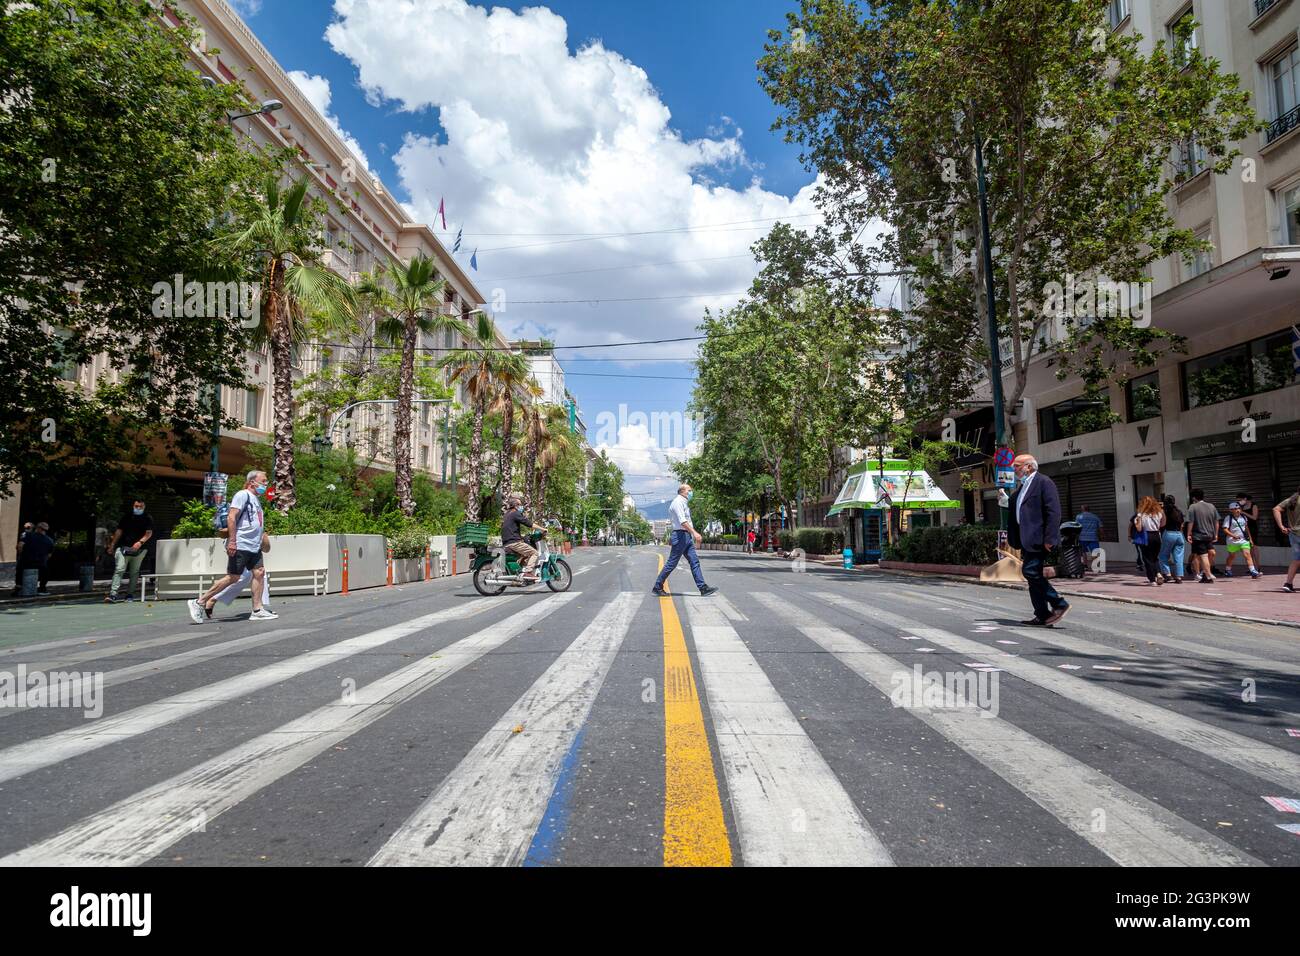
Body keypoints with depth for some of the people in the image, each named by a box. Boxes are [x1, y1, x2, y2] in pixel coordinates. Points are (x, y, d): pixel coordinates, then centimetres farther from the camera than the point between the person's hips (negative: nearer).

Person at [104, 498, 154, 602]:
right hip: (124, 547, 1)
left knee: (134, 572, 4)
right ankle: (113, 594, -15)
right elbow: (119, 532, 15)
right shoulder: (126, 517, 13)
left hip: (139, 550, -1)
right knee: (119, 570, -10)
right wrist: (112, 545, 11)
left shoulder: (148, 519, 5)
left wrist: (140, 542, -22)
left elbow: (149, 533, -5)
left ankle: (130, 594, 13)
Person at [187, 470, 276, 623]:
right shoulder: (243, 495, -9)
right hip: (240, 546, -9)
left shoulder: (256, 499, 19)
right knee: (233, 577, -7)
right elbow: (231, 518, -17)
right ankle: (199, 603, 3)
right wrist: (232, 541, -23)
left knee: (259, 573, 2)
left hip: (254, 546, 9)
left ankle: (257, 610, 4)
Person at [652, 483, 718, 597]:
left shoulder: (683, 502, 20)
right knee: (672, 563, -4)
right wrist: (694, 532, -32)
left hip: (687, 536, 10)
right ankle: (657, 587, 5)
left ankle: (703, 588, 0)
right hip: (681, 535, -10)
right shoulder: (678, 502, -12)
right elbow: (682, 521, -25)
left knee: (694, 561, 3)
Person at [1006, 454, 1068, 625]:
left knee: (1031, 572, -15)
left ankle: (1059, 604, -2)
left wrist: (1049, 539, -20)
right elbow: (1015, 512, 24)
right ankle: (1042, 616, 13)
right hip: (1027, 540, 9)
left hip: (1038, 539, -9)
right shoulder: (1023, 486, 20)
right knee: (1033, 575, 9)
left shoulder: (1044, 482, -8)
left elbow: (1053, 512, -15)